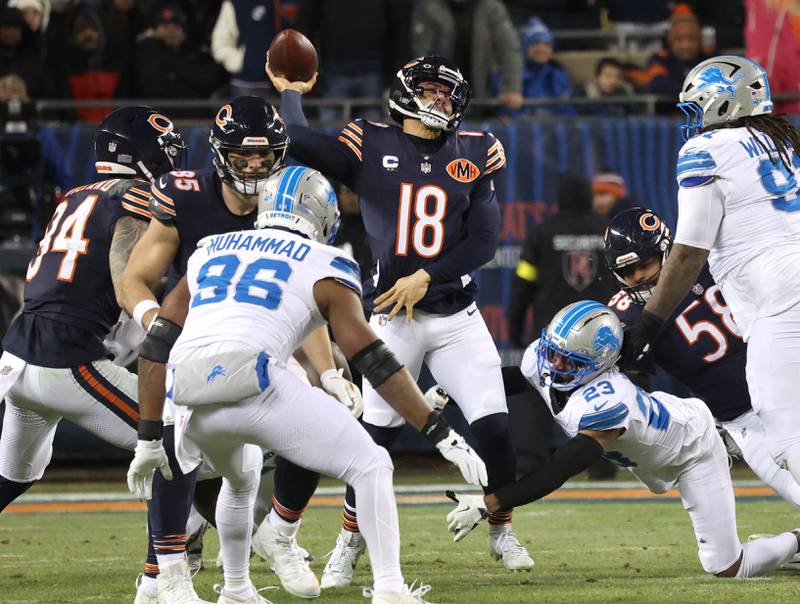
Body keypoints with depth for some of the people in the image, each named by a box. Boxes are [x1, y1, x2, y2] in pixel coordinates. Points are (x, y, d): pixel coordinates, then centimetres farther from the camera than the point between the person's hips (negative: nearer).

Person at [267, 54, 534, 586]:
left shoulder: (474, 153, 6)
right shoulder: (370, 147, 1)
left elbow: (484, 242, 1)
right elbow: (299, 142, -14)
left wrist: (426, 277, -9)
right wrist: (290, 92, 1)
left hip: (457, 316, 2)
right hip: (391, 318, -2)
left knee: (495, 428, -5)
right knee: (375, 436, -7)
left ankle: (502, 532, 17)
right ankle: (350, 544, 11)